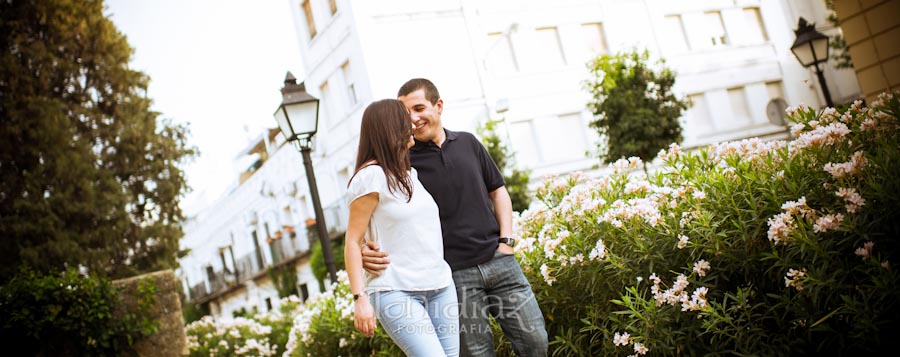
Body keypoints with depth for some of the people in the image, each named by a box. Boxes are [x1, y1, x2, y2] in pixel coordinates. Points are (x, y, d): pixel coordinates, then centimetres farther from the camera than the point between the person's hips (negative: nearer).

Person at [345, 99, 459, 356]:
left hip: (440, 287, 7)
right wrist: (360, 298, -17)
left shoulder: (410, 175, 15)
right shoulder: (371, 176, -8)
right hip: (397, 294, -7)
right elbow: (353, 242, -10)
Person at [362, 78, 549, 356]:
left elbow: (497, 190, 18)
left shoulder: (468, 143, 10)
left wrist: (506, 240, 7)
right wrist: (367, 250, -23)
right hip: (454, 274, -3)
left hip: (498, 260, 3)